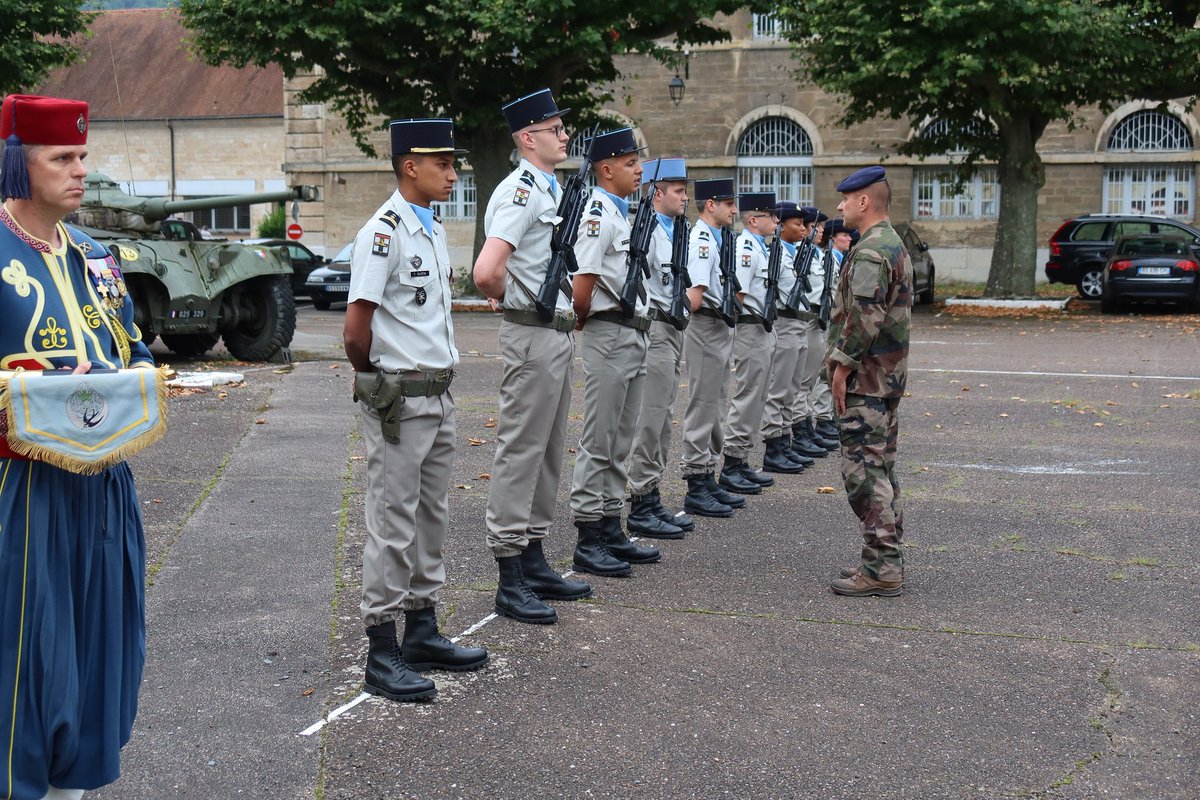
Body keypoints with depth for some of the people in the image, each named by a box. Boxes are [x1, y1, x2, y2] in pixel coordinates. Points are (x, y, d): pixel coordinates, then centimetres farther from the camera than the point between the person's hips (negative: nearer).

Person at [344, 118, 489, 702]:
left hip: (439, 395, 9)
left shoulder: (434, 230, 13)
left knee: (431, 518, 15)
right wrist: (378, 378, -6)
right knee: (393, 525, -3)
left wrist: (438, 378, 15)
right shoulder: (383, 233, -16)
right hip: (399, 401, -9)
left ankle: (422, 632, 27)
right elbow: (355, 332, -20)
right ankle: (382, 655, 5)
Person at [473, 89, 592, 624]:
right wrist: (515, 300, -10)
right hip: (533, 335, -10)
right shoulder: (520, 192, -16)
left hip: (559, 333, 10)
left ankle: (534, 562, 25)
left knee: (548, 451, 15)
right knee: (521, 452, -5)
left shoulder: (550, 190, 15)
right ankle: (511, 580, 1)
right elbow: (487, 272, -29)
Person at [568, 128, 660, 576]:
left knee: (621, 442, 14)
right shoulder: (597, 214, -14)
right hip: (608, 336, -10)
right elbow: (582, 284, -21)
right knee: (599, 442, -4)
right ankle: (587, 542, 2)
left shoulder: (624, 215, 17)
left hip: (634, 334, 10)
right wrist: (584, 321, -6)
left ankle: (611, 530, 22)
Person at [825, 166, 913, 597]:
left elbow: (864, 317, -25)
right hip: (889, 375, 11)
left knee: (865, 469, -9)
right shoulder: (895, 245, 17)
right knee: (881, 467, 14)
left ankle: (880, 569, -7)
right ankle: (886, 560, 20)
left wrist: (842, 365, -17)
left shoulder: (870, 252, -16)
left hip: (865, 378, -11)